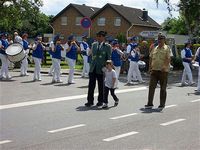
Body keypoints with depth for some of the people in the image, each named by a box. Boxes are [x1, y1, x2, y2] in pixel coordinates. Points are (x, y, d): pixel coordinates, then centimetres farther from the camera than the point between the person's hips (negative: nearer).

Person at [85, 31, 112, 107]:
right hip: (93, 68, 3)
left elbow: (109, 58, -2)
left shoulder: (107, 46, -3)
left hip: (101, 69, -3)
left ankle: (100, 101, 21)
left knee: (101, 86, 7)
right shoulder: (94, 44, 10)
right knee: (91, 85, 2)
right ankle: (90, 101, 10)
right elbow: (90, 54, 22)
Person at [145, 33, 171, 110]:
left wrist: (165, 66, -26)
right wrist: (150, 67, 5)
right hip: (154, 70, 4)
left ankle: (162, 104, 14)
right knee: (151, 87, -2)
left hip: (163, 71, -4)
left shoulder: (167, 48, -1)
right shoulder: (154, 49, 14)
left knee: (163, 88, 4)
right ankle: (150, 103, 3)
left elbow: (168, 59, -12)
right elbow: (151, 58, 17)